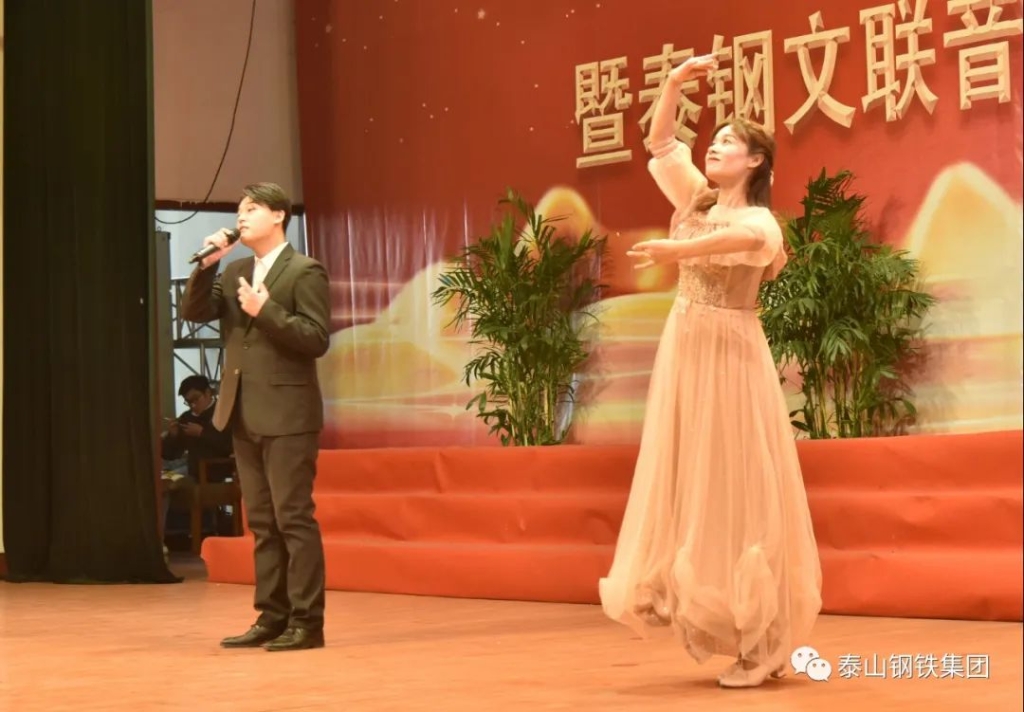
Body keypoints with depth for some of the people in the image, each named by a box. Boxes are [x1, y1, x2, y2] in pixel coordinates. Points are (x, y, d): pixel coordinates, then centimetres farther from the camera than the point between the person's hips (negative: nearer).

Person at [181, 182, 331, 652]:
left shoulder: (305, 271, -5)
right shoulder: (235, 272, 16)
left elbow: (316, 339, -13)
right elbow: (193, 312, 8)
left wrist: (265, 310, -20)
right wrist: (206, 267, -4)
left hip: (287, 414, -7)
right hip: (244, 415, 7)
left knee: (294, 518, -6)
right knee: (262, 523, 10)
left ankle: (307, 622, -2)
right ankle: (272, 618, 16)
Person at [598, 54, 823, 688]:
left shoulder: (759, 219, -10)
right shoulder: (698, 197, 10)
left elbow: (749, 239, -34)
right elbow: (661, 141, 14)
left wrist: (679, 249, -39)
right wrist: (675, 84, 1)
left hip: (730, 357, -7)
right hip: (684, 350, 7)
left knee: (735, 489, -4)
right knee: (686, 485, 10)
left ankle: (761, 647, 2)